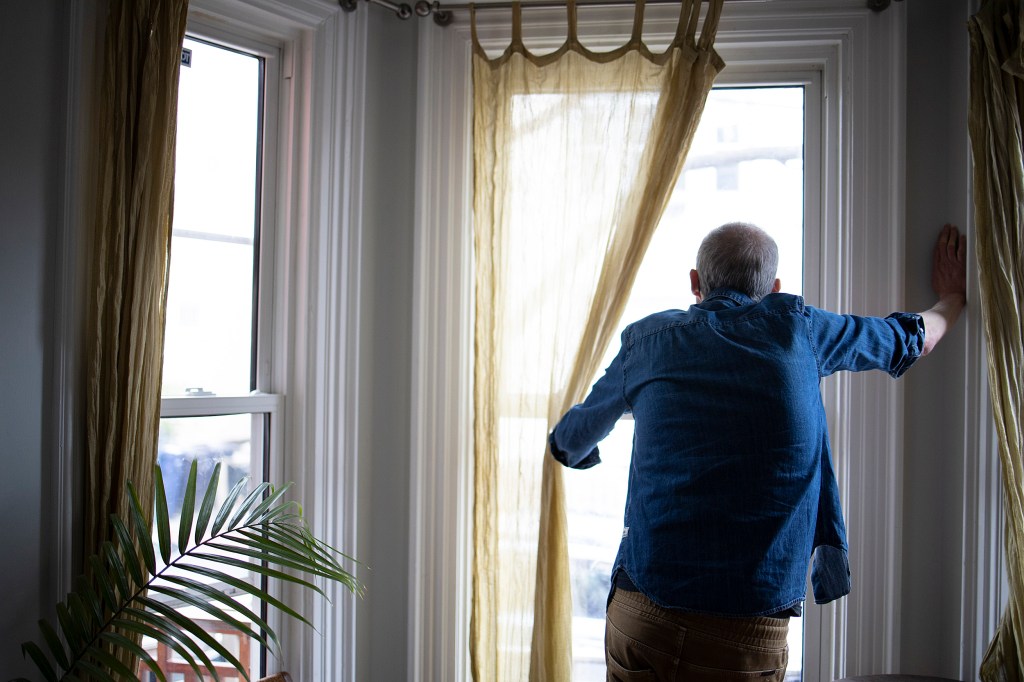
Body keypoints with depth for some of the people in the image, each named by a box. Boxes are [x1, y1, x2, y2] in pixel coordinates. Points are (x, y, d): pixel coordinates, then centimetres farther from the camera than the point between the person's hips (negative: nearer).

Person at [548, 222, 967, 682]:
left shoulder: (647, 339, 7)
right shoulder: (795, 326, 3)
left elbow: (570, 444, 24)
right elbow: (911, 338, 23)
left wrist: (567, 446, 50)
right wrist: (952, 298, 46)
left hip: (638, 615, 1)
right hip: (748, 639, -1)